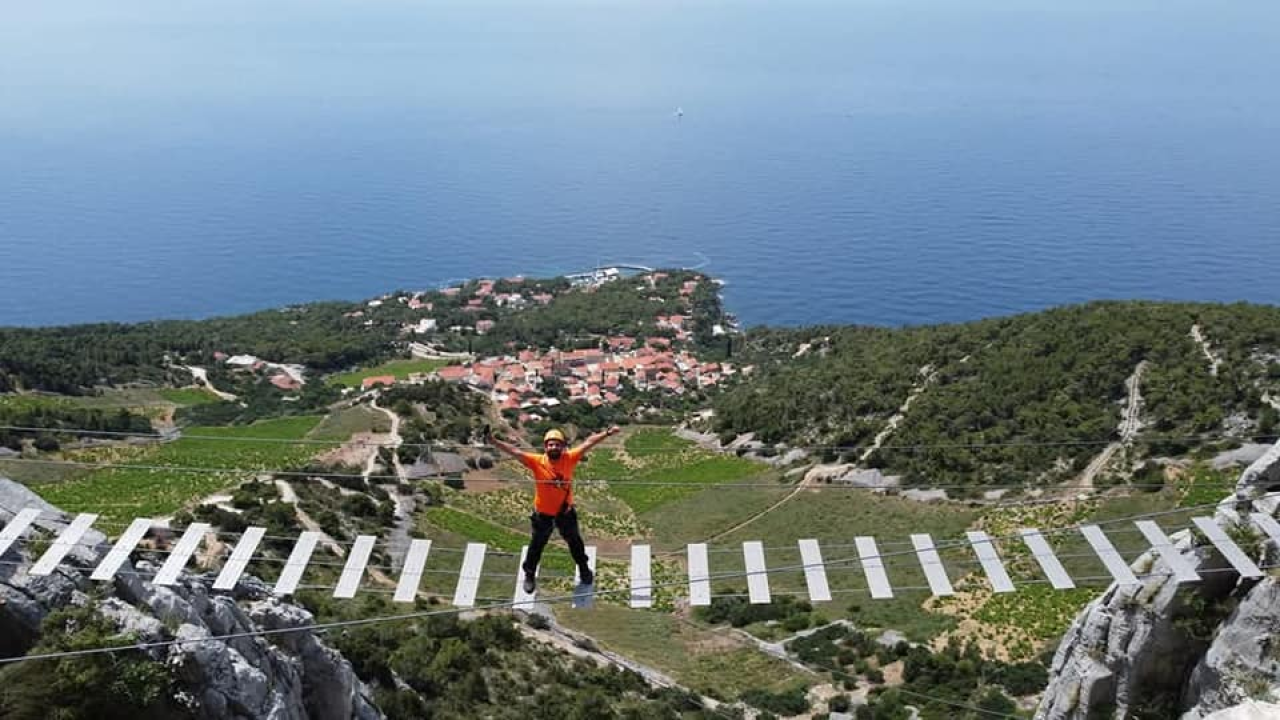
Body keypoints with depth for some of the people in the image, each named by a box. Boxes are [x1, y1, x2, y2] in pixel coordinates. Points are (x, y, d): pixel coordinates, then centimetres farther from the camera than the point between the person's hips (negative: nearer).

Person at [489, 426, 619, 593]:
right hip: (542, 513, -1)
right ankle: (529, 575, 40)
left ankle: (584, 569, 49)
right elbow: (514, 451, -29)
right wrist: (494, 441, -39)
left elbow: (588, 443, -17)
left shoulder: (569, 458, -20)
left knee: (575, 541, 23)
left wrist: (607, 433, -22)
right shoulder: (537, 461, -23)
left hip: (565, 511, 2)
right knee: (536, 545, 17)